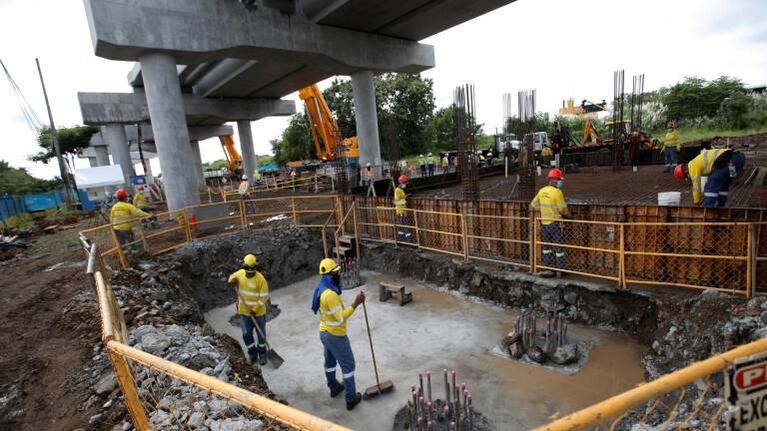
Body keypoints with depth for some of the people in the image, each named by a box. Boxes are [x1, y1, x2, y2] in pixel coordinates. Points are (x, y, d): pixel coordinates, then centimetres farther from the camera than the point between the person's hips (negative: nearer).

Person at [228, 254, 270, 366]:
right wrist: (232, 280, -10)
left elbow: (264, 297, -18)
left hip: (258, 312, -3)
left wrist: (255, 310, -22)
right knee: (246, 335, 9)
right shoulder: (240, 273, -8)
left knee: (261, 334, 13)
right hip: (244, 311, 4)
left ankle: (262, 354, 34)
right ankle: (252, 354, 31)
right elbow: (232, 276, 14)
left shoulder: (260, 279, -22)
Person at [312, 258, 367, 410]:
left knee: (330, 361, 25)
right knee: (348, 365, 6)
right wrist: (356, 303, -29)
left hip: (324, 332, 9)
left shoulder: (321, 289, 0)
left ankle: (334, 388, 45)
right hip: (335, 335, -9)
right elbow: (341, 318, -29)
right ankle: (351, 399, 16)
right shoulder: (330, 294, -32)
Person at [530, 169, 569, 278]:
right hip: (555, 223, -5)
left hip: (544, 223, 5)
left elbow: (533, 205, 9)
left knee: (546, 247, 13)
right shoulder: (557, 192, -15)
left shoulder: (541, 191, 2)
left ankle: (549, 269, 16)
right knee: (559, 247, 5)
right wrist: (566, 214, 9)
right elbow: (562, 209, -12)